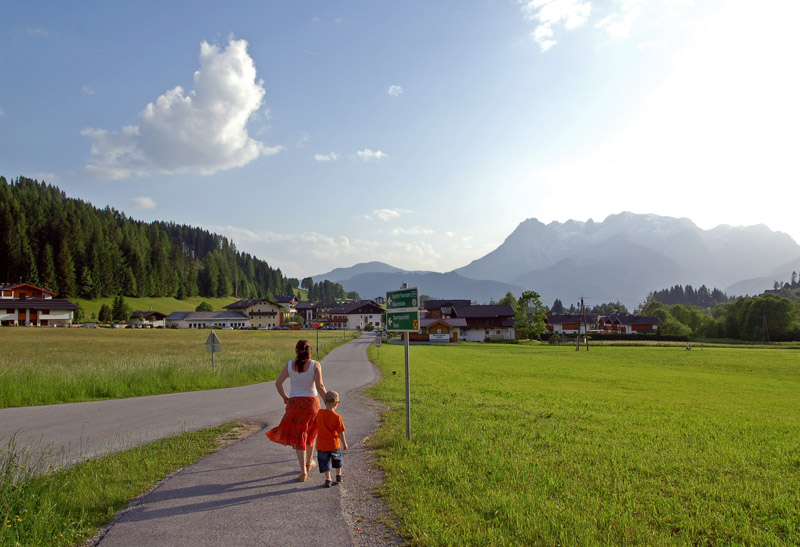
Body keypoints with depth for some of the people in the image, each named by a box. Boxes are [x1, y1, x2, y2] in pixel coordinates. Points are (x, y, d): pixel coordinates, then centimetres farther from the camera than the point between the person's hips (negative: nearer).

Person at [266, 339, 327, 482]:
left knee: (299, 436, 7)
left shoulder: (290, 365, -1)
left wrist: (285, 398, 10)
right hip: (312, 402, 0)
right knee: (310, 433, 24)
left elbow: (278, 383, -4)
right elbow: (319, 386, -18)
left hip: (294, 403, 1)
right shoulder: (315, 365, -9)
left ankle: (303, 471, -1)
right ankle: (309, 462, 39)